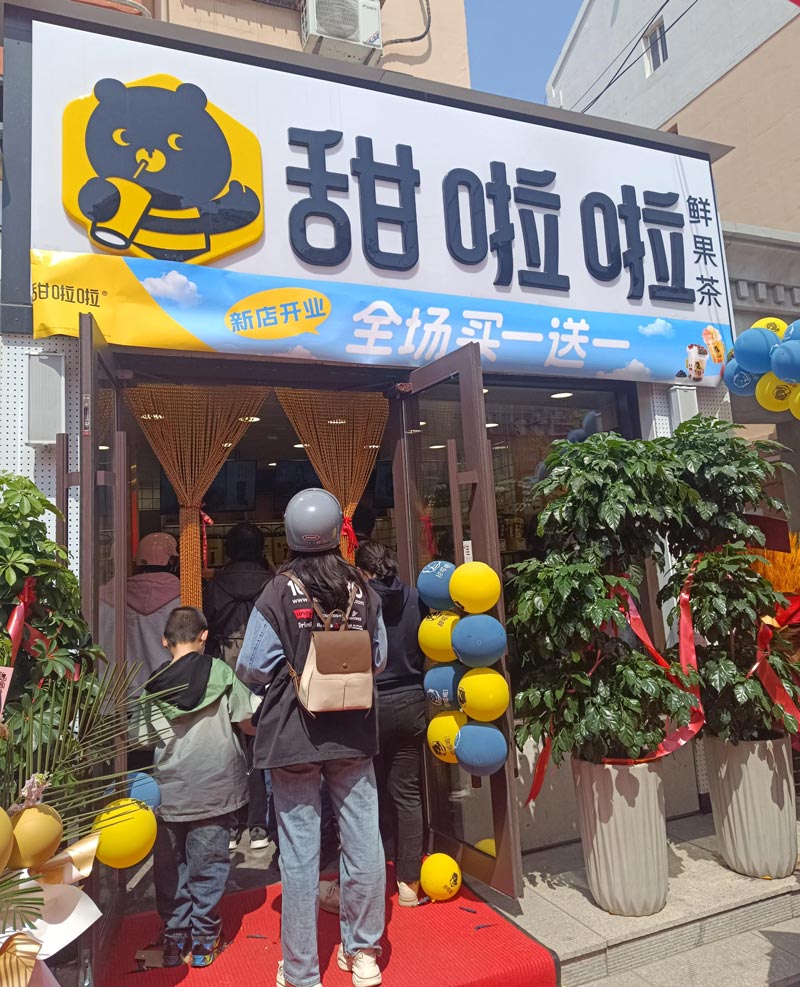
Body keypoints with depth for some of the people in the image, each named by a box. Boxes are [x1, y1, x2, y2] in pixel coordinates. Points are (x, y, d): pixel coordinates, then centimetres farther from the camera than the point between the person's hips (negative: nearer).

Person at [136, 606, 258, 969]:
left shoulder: (154, 684, -3)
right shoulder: (220, 673, -8)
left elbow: (144, 739, 4)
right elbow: (250, 722, -6)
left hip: (168, 790, 2)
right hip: (212, 786, -2)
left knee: (170, 866, 16)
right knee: (208, 864, 11)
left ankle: (175, 941, 27)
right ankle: (203, 941, 20)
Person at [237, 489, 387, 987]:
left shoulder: (279, 594, -13)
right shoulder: (363, 591, -4)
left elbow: (253, 669, -11)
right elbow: (379, 660, 6)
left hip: (294, 738, -2)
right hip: (354, 736, 3)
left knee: (300, 853, 9)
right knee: (364, 843, 14)